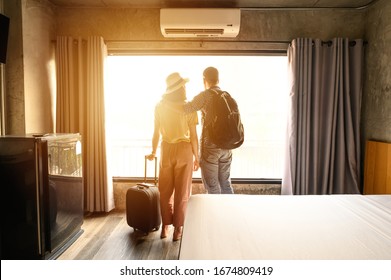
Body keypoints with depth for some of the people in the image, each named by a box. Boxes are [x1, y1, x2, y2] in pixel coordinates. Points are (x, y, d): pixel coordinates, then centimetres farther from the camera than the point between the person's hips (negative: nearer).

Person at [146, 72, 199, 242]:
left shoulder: (160, 106, -1)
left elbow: (156, 133, 3)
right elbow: (193, 136, -8)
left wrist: (153, 152, 17)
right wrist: (196, 157, 2)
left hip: (167, 150, 3)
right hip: (184, 150, -2)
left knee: (165, 191, 14)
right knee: (182, 192, 8)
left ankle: (165, 226, 22)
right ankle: (178, 229, 16)